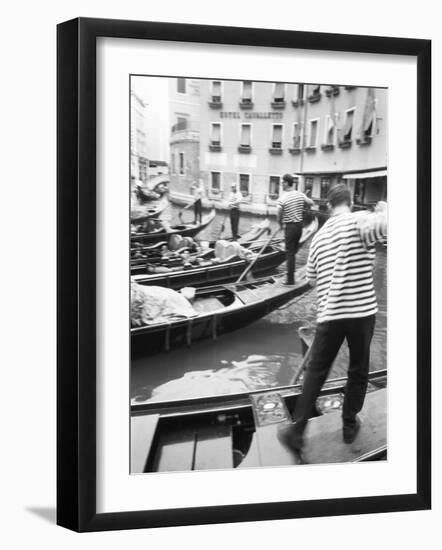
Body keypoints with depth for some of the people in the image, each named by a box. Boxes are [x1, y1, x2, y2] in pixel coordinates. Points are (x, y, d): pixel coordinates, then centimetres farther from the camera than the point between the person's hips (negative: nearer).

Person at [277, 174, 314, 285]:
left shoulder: (282, 199, -16)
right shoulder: (300, 195, -1)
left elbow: (279, 216, -11)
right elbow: (312, 203, 11)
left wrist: (281, 225, 9)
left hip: (290, 227, -6)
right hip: (299, 225, 6)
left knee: (290, 253, 0)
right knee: (293, 251, 18)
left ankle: (290, 279, 1)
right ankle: (291, 274, 26)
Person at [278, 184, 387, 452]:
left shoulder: (319, 235, 11)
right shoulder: (358, 221, -8)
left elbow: (312, 277, 20)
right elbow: (384, 224, -28)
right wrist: (384, 210, -7)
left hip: (330, 313, 4)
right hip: (362, 310, -4)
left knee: (316, 371, 11)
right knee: (359, 371, 14)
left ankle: (297, 430, 8)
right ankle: (350, 425, 26)